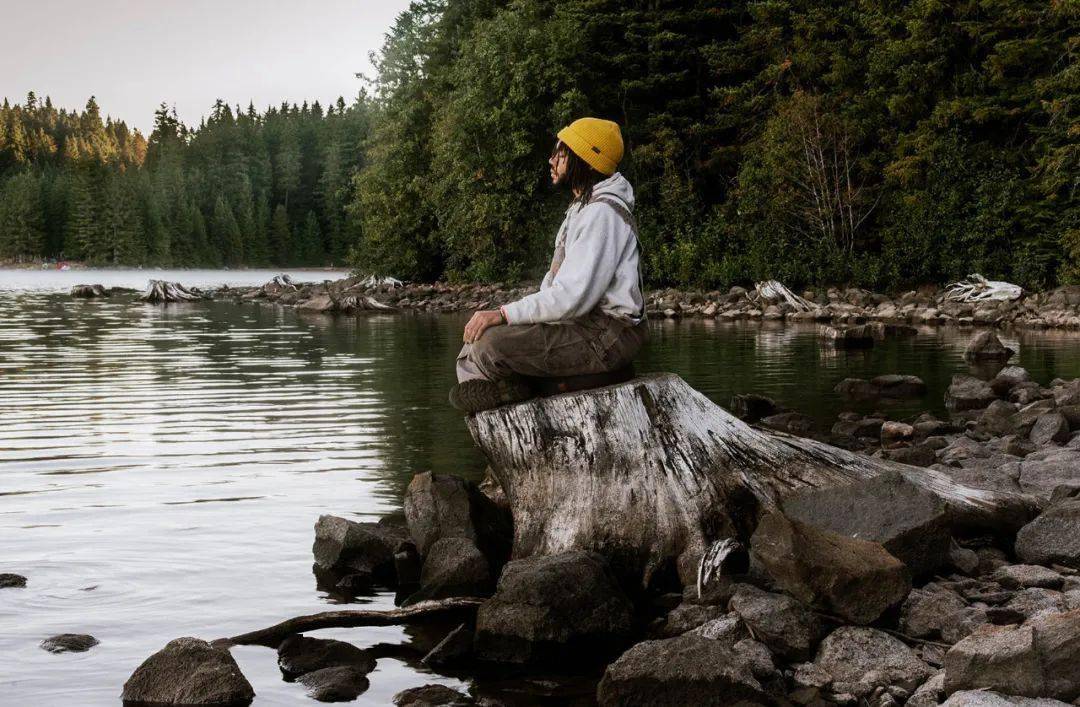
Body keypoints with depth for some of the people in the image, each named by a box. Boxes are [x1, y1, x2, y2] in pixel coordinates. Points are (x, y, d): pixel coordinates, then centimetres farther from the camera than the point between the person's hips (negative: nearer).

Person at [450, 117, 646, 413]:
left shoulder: (602, 213, -17)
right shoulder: (582, 207, 20)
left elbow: (573, 296, -24)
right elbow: (555, 278, 19)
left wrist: (504, 314, -20)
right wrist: (504, 316, 6)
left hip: (605, 337, -11)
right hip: (584, 324, 11)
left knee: (488, 343, -23)